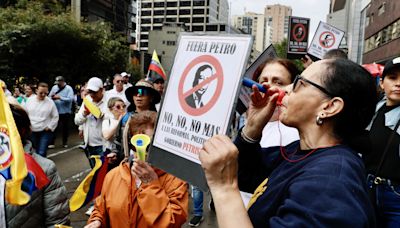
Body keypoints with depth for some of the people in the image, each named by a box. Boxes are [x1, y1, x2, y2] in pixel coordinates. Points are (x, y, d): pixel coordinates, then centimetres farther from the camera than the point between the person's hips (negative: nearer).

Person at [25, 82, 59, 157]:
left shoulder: (50, 102, -5)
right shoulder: (30, 100, 3)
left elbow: (55, 117, 1)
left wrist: (50, 127, -5)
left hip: (45, 131, -3)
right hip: (32, 131, 3)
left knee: (41, 153, -12)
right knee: (37, 151, 15)